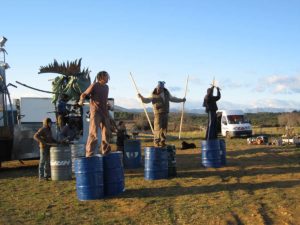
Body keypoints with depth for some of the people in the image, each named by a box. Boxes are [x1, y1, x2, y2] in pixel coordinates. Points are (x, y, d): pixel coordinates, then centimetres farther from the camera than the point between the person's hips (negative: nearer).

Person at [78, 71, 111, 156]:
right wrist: (81, 101, -27)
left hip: (104, 113, 7)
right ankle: (89, 153, -7)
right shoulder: (94, 85, -6)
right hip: (95, 112, -7)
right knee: (93, 133, -11)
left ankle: (106, 152, 22)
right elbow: (84, 94, -8)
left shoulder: (106, 87, 16)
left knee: (107, 133, 10)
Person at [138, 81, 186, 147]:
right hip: (158, 113, -5)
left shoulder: (166, 93, 9)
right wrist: (142, 97, -32)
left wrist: (181, 100, 29)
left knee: (164, 128, 6)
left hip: (165, 113, 5)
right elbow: (147, 100, -14)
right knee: (158, 127, -11)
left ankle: (162, 141, 14)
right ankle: (156, 141, -2)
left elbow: (172, 98, 24)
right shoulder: (154, 94, -7)